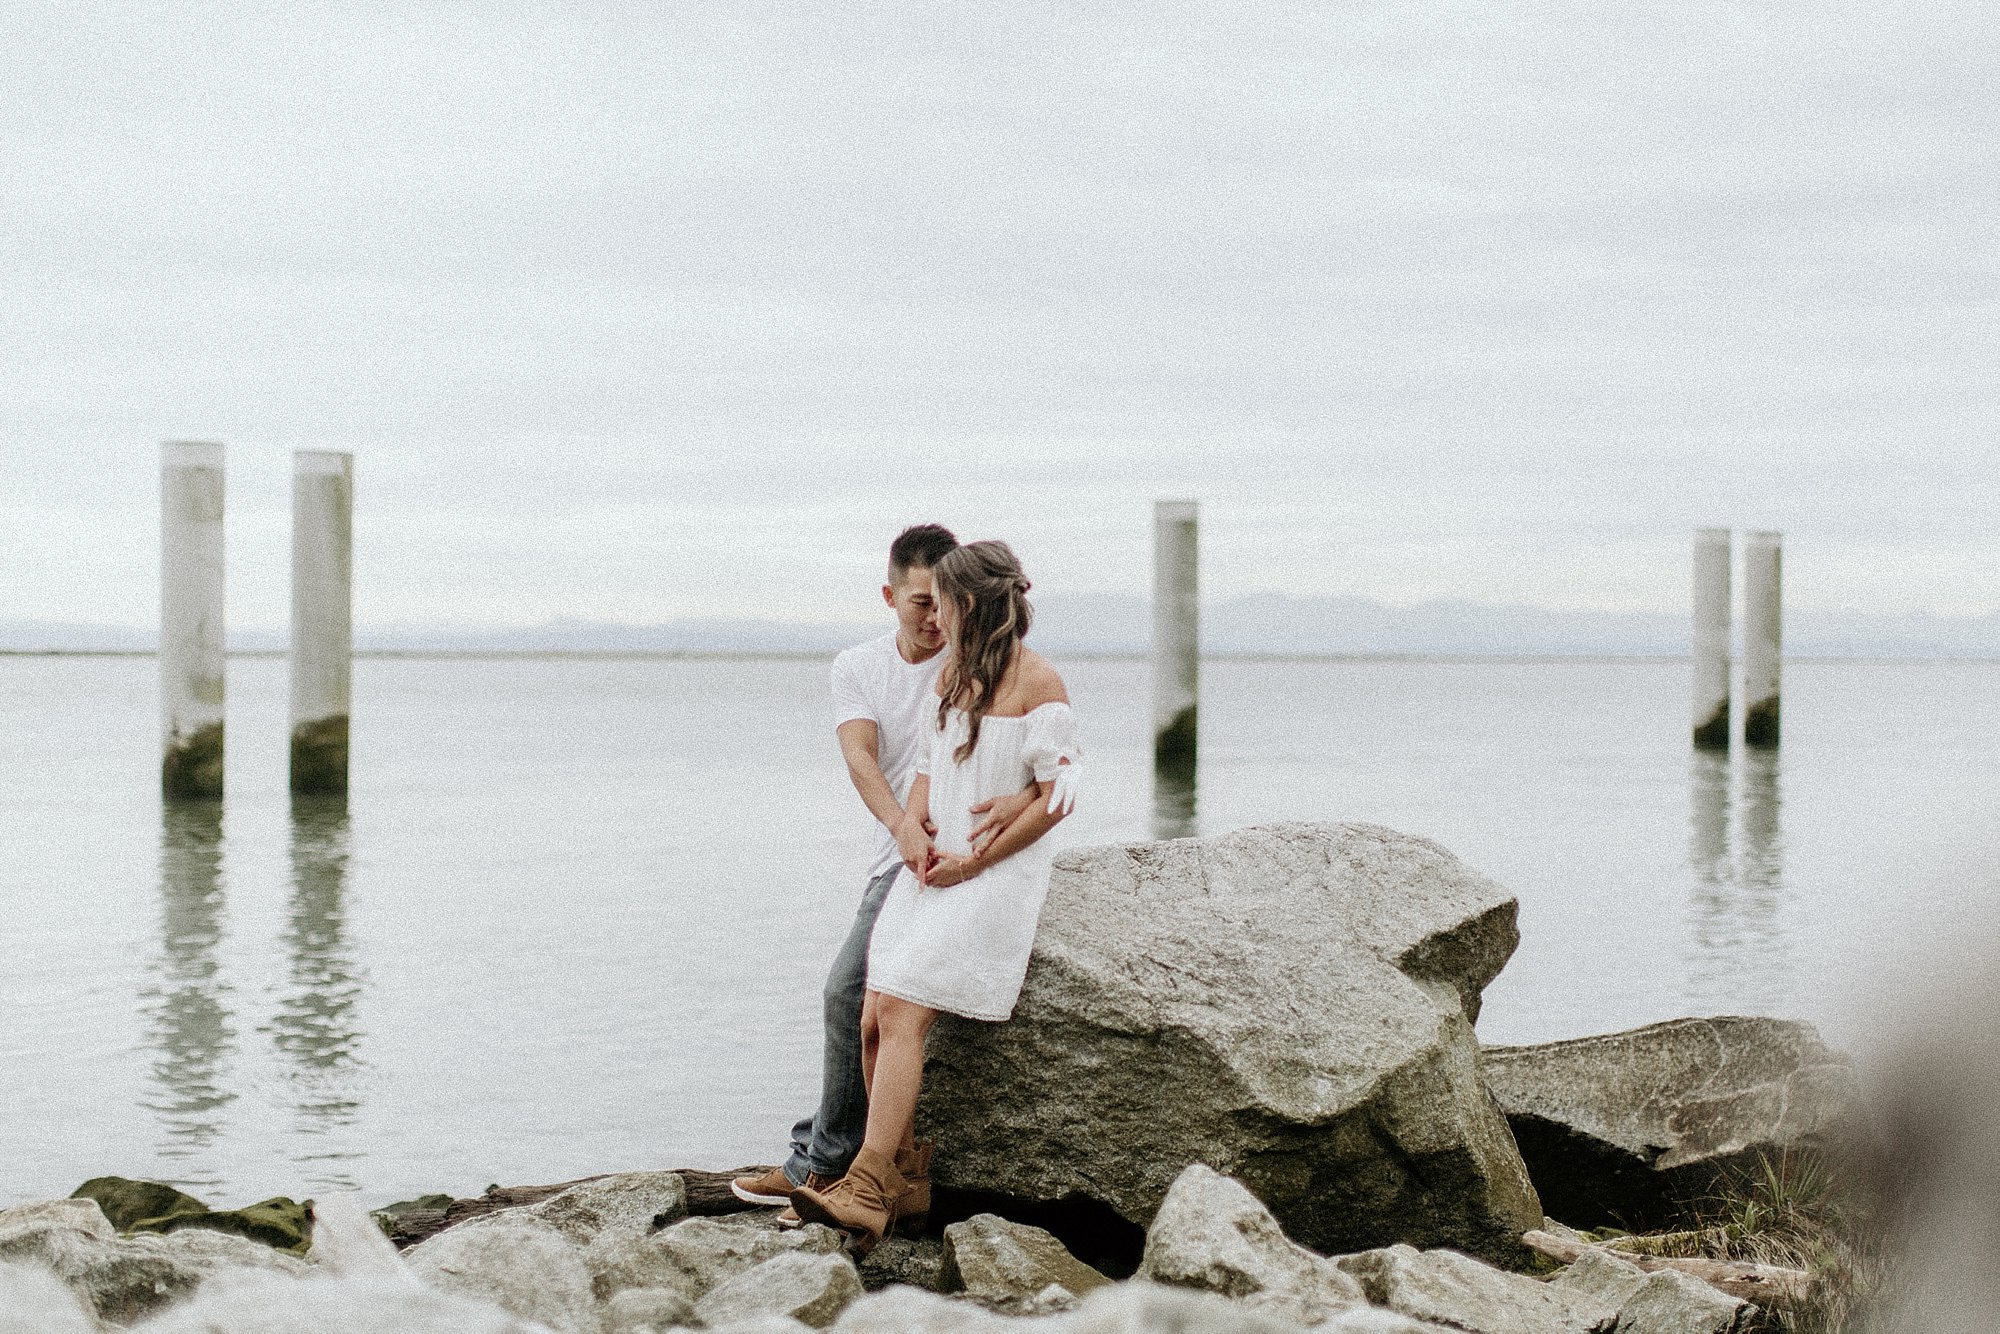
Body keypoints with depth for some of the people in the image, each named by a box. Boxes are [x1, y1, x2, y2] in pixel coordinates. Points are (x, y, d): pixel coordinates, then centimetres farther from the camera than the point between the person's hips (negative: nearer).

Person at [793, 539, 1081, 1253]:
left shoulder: (1035, 681, -9)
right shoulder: (953, 674, 16)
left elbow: (1059, 795, -11)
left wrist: (973, 861, -13)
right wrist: (910, 822, 0)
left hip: (995, 877, -8)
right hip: (931, 867, 8)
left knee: (901, 1014, -20)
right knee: (875, 1021, -4)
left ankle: (866, 1193, -23)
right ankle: (906, 1182, 6)